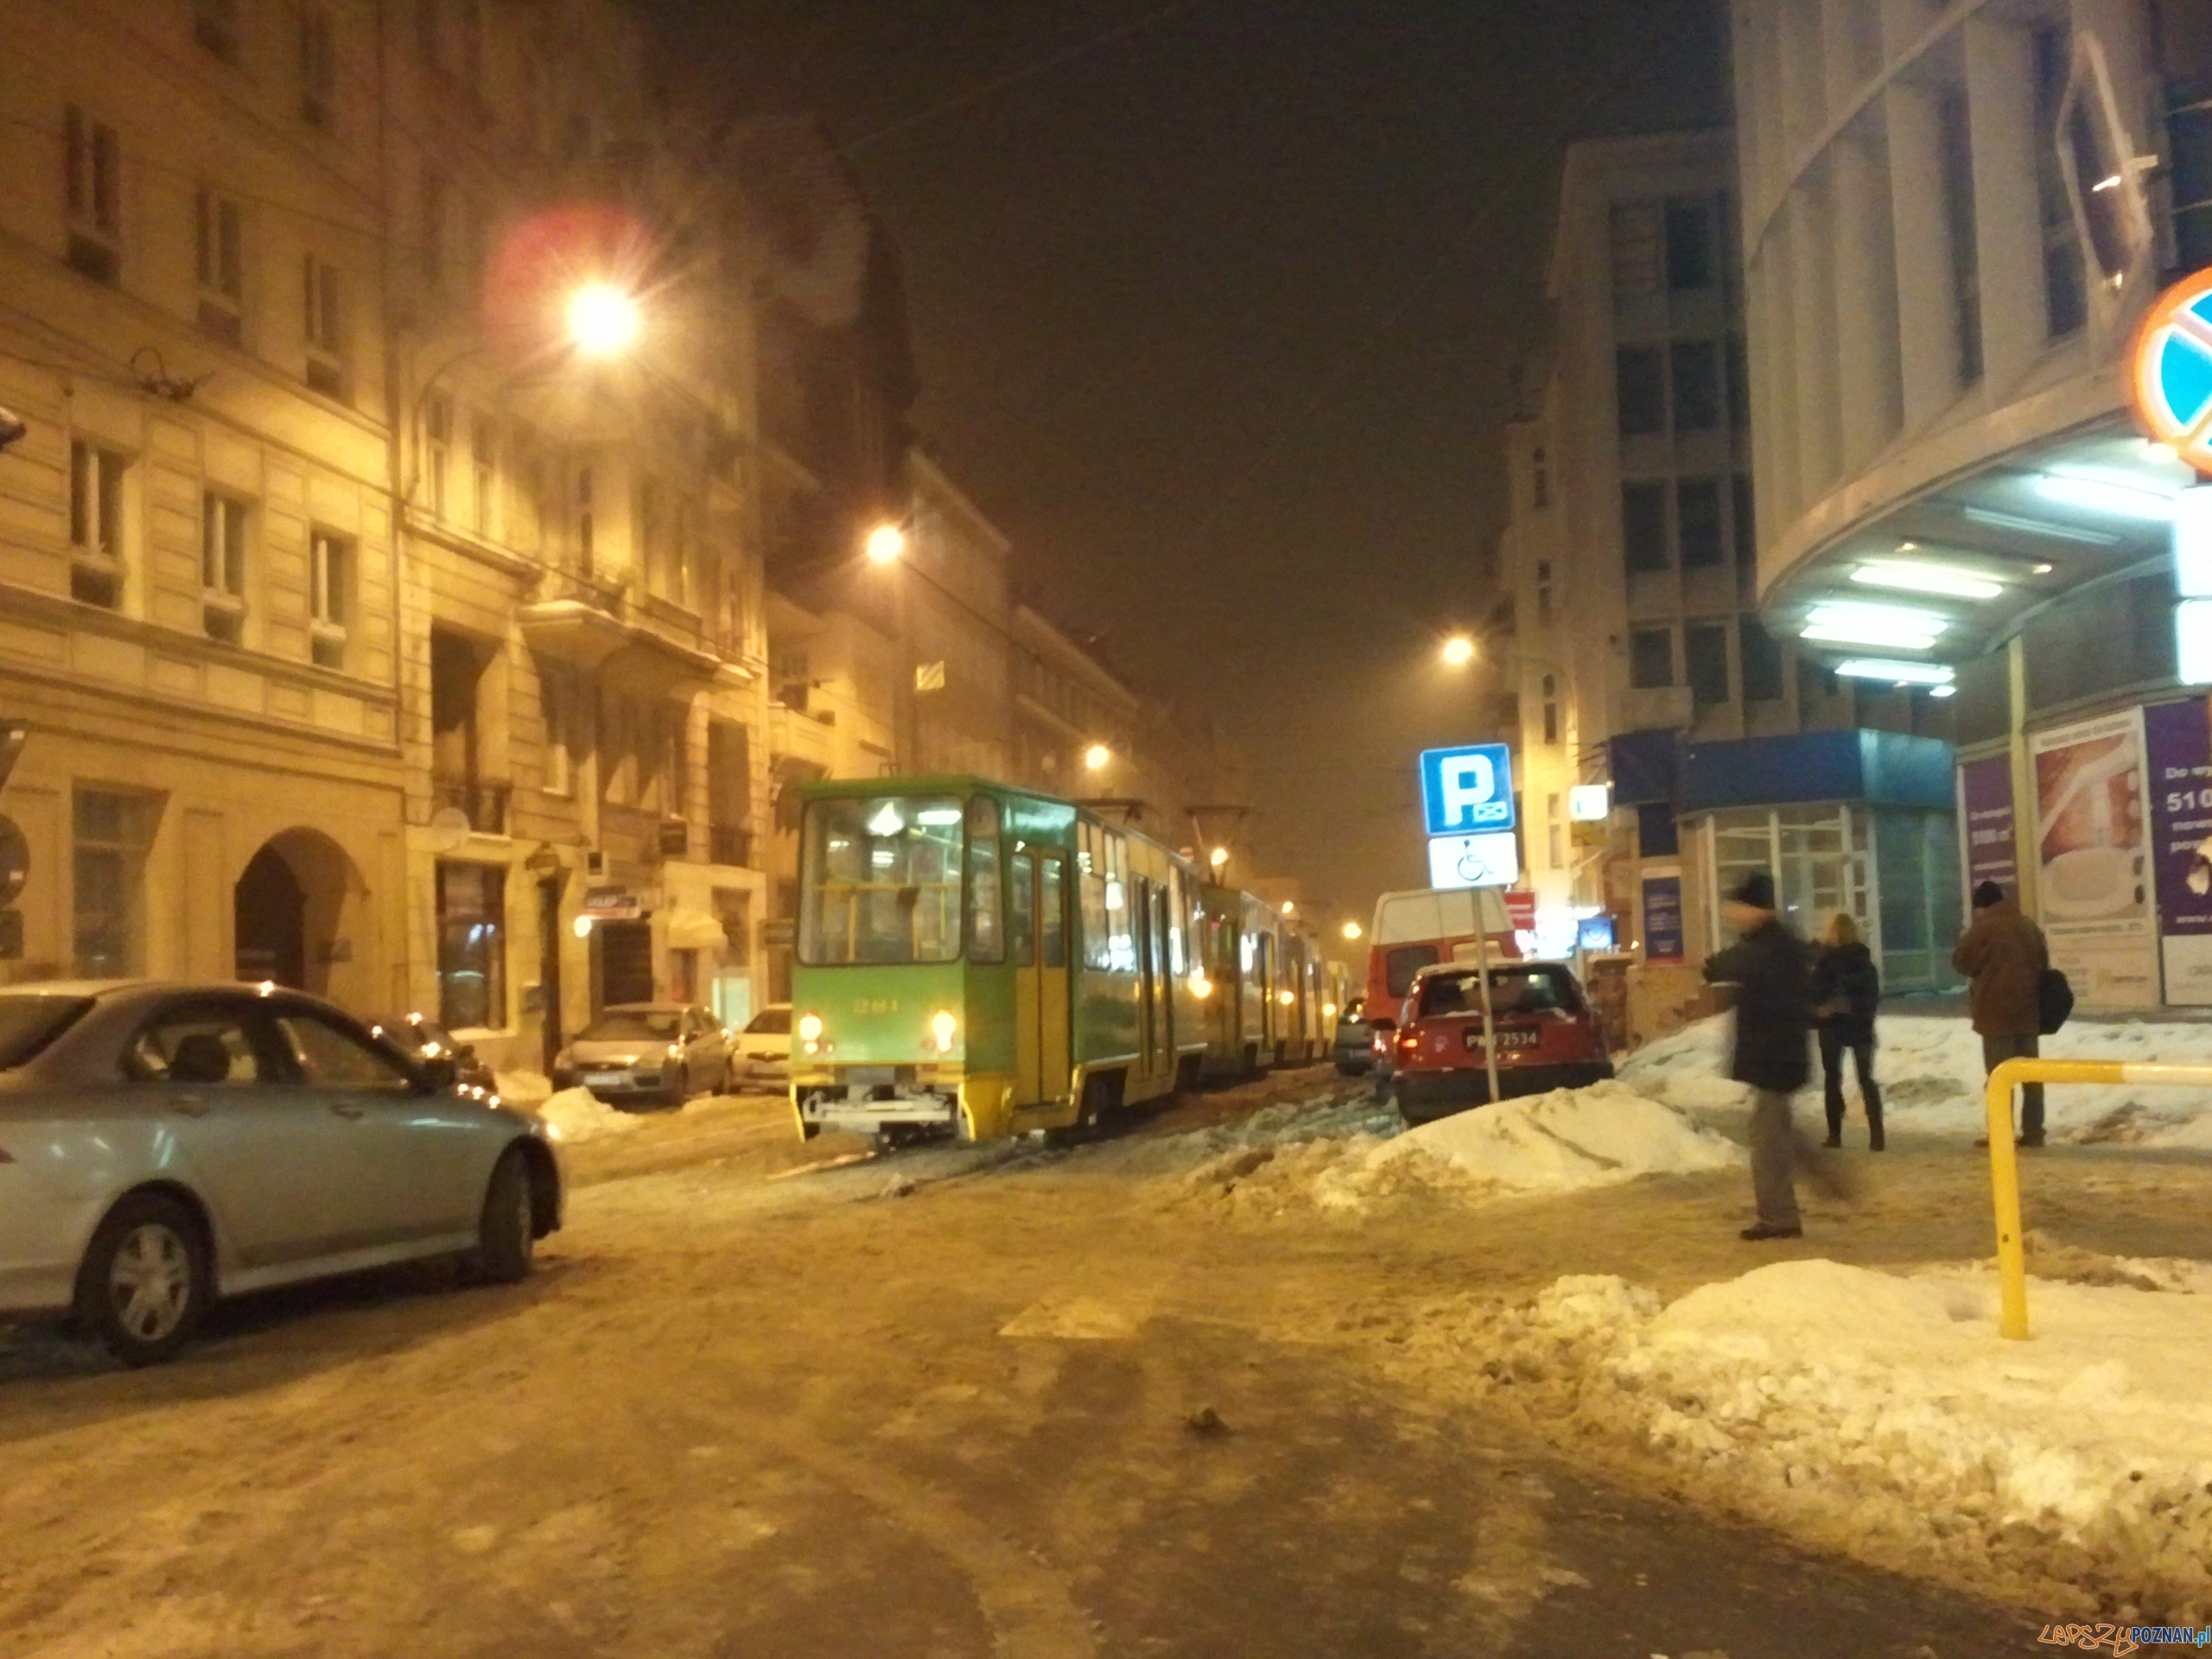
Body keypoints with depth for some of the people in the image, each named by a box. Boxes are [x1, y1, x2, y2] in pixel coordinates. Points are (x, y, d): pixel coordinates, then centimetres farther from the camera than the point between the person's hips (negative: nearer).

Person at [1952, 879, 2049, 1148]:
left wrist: (1965, 940, 13)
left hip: (1997, 1011, -6)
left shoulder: (1985, 927, -11)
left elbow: (1962, 961, -5)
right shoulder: (2029, 926, 12)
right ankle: (2033, 1132, 10)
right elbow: (2043, 963, 18)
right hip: (2028, 1010, 7)